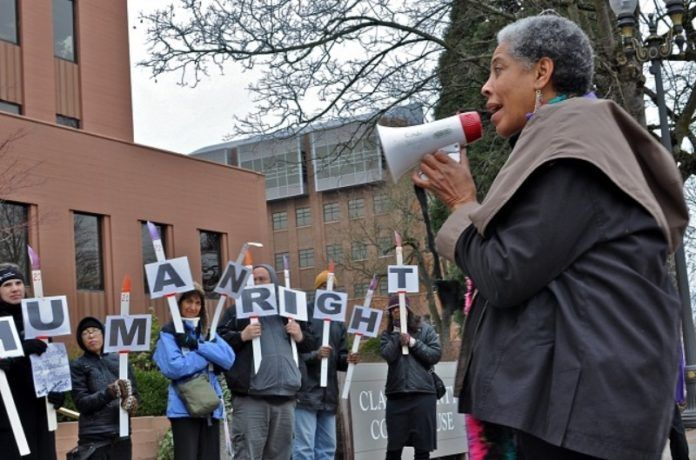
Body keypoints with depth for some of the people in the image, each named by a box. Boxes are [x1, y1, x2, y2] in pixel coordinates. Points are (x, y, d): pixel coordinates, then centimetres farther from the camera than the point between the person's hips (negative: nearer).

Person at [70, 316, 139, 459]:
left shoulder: (119, 360, 10)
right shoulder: (78, 366, 2)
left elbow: (134, 391, 10)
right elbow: (81, 403, -7)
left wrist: (131, 401, -13)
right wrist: (109, 392, -21)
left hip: (121, 434, 3)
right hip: (94, 438, -3)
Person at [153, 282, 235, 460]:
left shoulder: (207, 332, 15)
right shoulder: (169, 333, 0)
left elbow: (229, 358, -1)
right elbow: (172, 367, -16)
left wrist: (198, 345, -11)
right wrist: (209, 356, -8)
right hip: (184, 408, -5)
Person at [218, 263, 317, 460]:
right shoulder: (237, 311, 9)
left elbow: (311, 342, 26)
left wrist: (300, 336, 4)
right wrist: (242, 336, -15)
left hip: (285, 396, 4)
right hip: (250, 397, -4)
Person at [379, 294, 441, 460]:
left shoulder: (425, 329, 6)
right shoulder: (388, 334, 11)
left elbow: (436, 354, -3)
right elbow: (388, 355, -7)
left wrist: (413, 342, -8)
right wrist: (398, 334, -7)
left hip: (423, 393, -1)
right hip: (396, 394, 2)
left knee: (422, 446, 3)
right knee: (393, 446, 5)